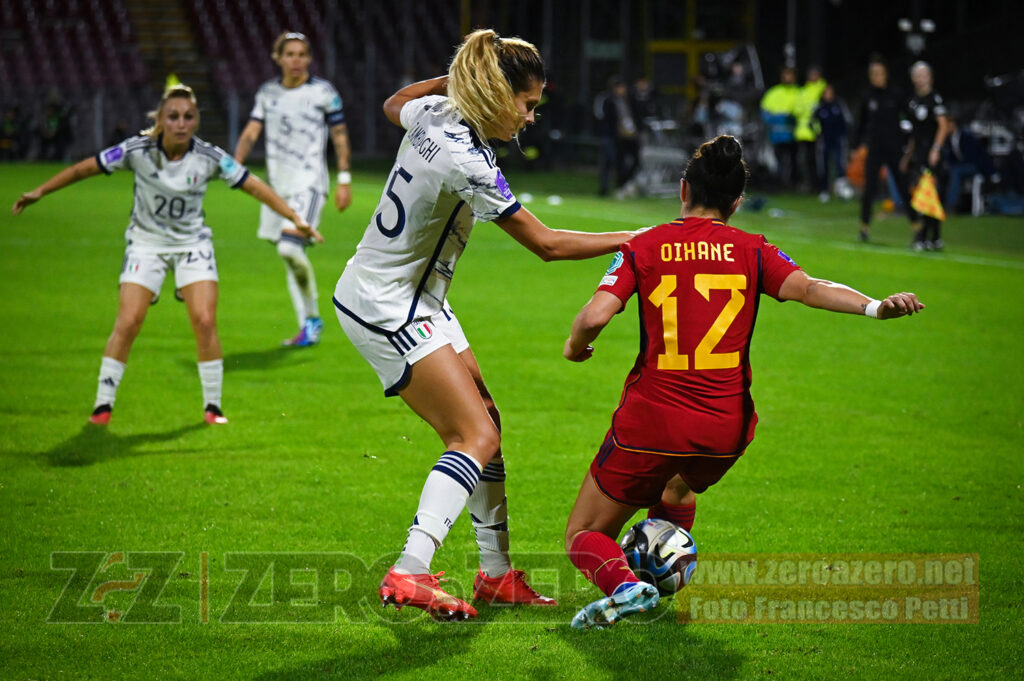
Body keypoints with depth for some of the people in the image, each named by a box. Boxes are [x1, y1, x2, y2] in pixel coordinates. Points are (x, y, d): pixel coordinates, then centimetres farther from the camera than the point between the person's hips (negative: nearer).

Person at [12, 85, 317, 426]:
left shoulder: (210, 157, -15)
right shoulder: (137, 150, -16)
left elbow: (254, 186, -9)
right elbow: (86, 168, -8)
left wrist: (295, 218, -12)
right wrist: (40, 191, -6)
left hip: (192, 244, 1)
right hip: (146, 242, -1)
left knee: (205, 323, -13)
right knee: (127, 323, -12)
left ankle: (212, 405, 3)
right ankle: (103, 404, 0)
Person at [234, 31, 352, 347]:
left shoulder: (324, 92, -3)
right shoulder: (267, 92, 9)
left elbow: (340, 136, 0)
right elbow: (251, 132, 7)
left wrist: (344, 180, -4)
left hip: (310, 182, -6)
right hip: (279, 184, 6)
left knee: (289, 246, -23)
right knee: (289, 255, 10)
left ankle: (311, 318, -7)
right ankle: (309, 324, 22)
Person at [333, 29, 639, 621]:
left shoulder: (434, 112, -3)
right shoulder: (467, 163, -27)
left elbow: (394, 105, 26)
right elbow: (547, 244, -20)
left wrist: (457, 77, 16)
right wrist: (634, 240, -12)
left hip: (417, 301, 10)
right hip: (387, 309, -10)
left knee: (486, 422, 11)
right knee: (477, 435, -14)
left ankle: (497, 572, 18)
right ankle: (410, 573, -23)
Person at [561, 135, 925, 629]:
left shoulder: (645, 247, 0)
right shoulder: (752, 252, 4)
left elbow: (595, 315, -11)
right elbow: (806, 289, -14)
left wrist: (574, 345, 9)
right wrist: (874, 307, -23)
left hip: (651, 422, -3)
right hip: (725, 430, 3)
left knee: (584, 535, 11)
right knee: (679, 485, 40)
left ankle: (623, 585, -21)